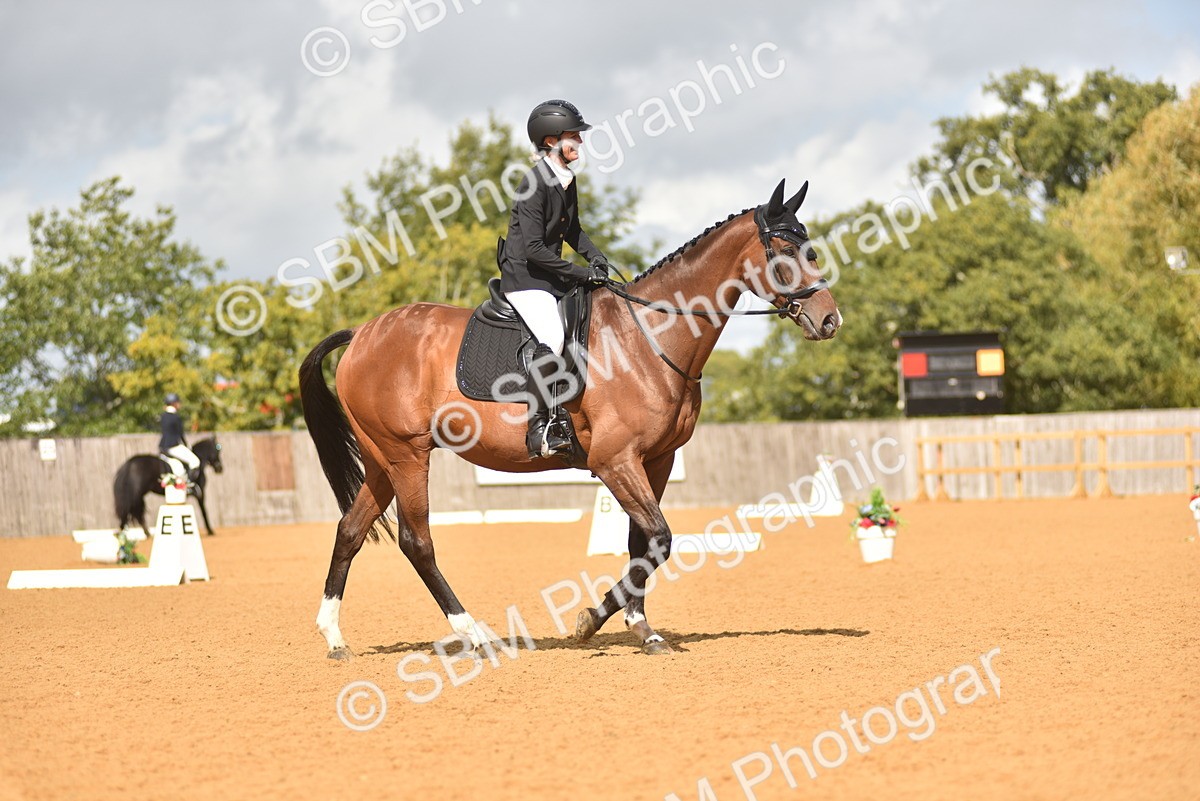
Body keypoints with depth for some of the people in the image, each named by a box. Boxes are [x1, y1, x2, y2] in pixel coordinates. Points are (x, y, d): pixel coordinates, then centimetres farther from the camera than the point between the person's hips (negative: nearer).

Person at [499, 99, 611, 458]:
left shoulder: (567, 181, 10)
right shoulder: (535, 184, -17)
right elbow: (534, 248, -21)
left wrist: (595, 256, 7)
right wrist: (579, 272, -18)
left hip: (553, 279, 10)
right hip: (524, 277, -10)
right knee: (552, 338, -29)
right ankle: (540, 426, -26)